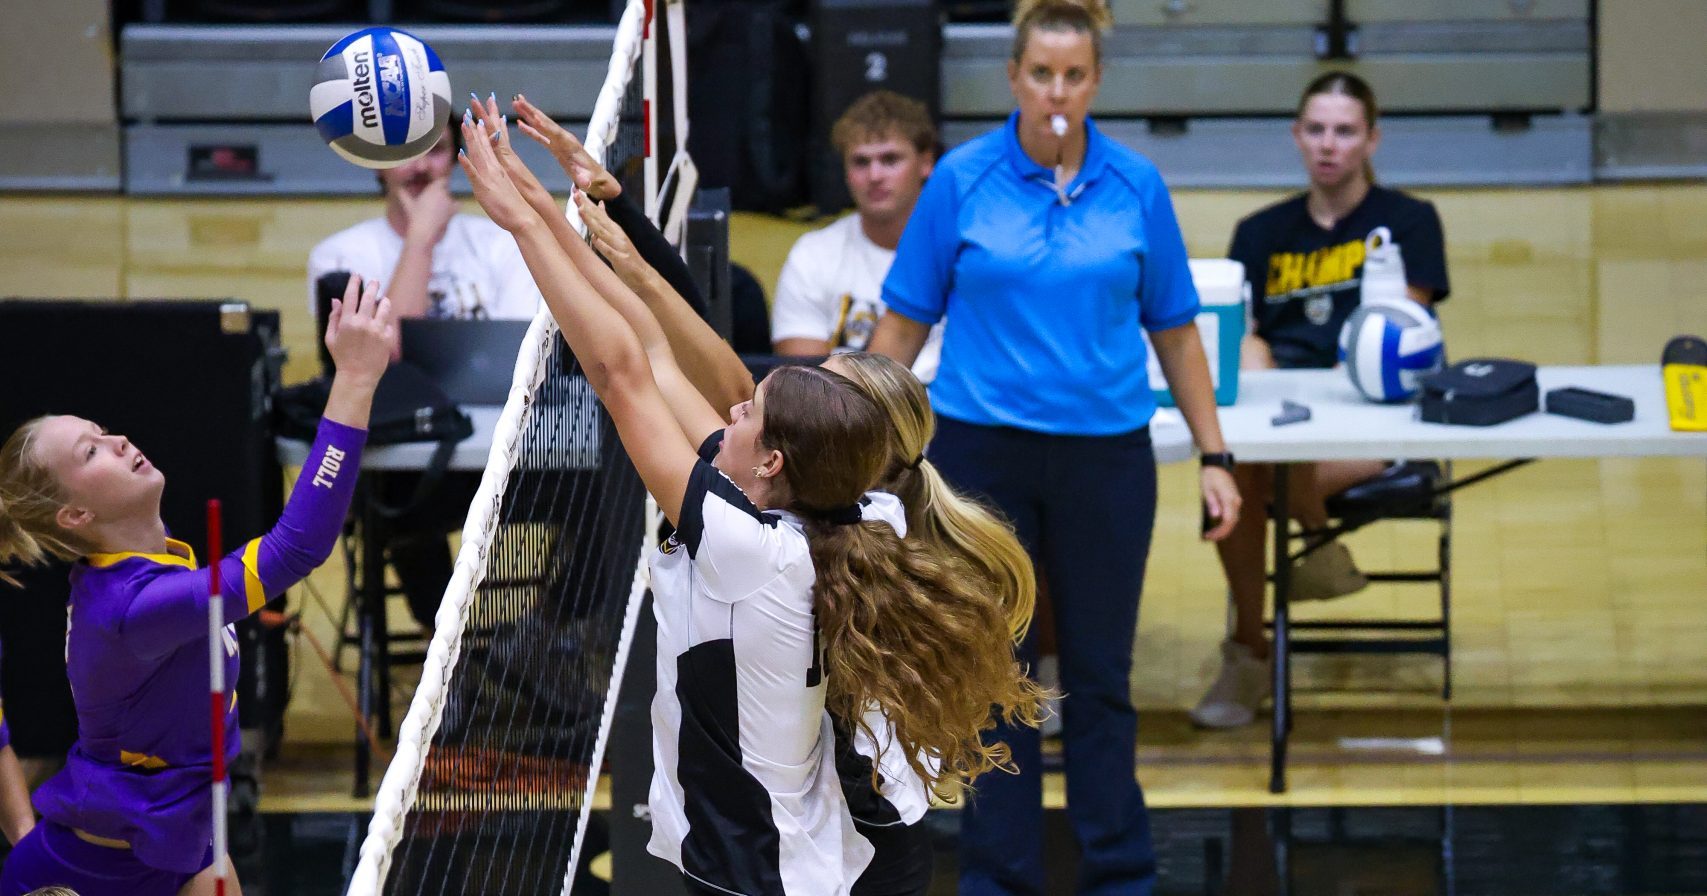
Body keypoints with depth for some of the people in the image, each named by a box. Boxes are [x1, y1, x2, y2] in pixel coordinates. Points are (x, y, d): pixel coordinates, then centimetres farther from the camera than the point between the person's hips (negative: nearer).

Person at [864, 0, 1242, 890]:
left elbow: (1173, 330, 6)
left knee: (1099, 676, 7)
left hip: (1105, 457, 1)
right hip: (982, 451, 0)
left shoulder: (1136, 186, 0)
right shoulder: (962, 181, -3)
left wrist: (1214, 458, 4)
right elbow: (904, 321, 2)